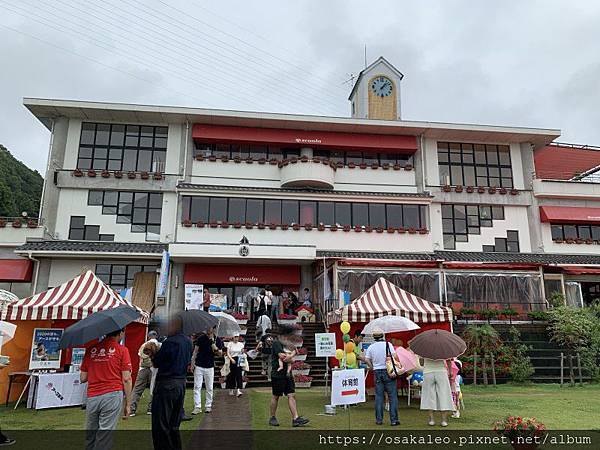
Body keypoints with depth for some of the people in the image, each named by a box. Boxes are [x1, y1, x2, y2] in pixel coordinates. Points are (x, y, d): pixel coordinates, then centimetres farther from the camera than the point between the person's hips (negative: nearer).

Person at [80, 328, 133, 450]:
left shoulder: (90, 349, 9)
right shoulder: (122, 350, -1)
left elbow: (82, 378, 11)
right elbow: (126, 379, -5)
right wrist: (128, 404, 1)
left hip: (91, 398, 4)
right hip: (112, 395, -4)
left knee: (90, 438, 17)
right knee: (104, 438, 0)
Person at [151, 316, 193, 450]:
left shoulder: (169, 342, -18)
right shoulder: (188, 342, 6)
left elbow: (156, 363, -11)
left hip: (166, 384, -8)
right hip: (182, 383, 8)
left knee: (160, 425, 3)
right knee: (174, 424, 18)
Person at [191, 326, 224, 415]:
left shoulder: (217, 340, -2)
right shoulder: (201, 338, -2)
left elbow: (220, 353, -4)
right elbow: (195, 351, 5)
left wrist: (213, 344, -19)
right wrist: (192, 362, -2)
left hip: (210, 367, 0)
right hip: (199, 366, 0)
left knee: (209, 388, 6)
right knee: (197, 387, -2)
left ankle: (208, 406, 18)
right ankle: (197, 407, 2)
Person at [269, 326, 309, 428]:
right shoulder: (276, 342, -12)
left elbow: (294, 351, 7)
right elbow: (283, 356, -20)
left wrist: (290, 356, -16)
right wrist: (291, 359, -2)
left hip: (287, 374, 8)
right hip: (278, 374, -8)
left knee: (292, 395, 0)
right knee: (276, 396, 5)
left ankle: (295, 418, -3)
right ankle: (272, 418, 18)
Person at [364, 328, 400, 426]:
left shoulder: (371, 347, 3)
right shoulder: (388, 344, -4)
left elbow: (367, 359, 0)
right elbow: (394, 356, -12)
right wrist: (397, 364, 3)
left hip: (377, 371, 3)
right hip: (388, 371, -3)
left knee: (378, 396, 8)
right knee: (392, 396, 3)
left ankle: (379, 419, 11)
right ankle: (394, 420, 2)